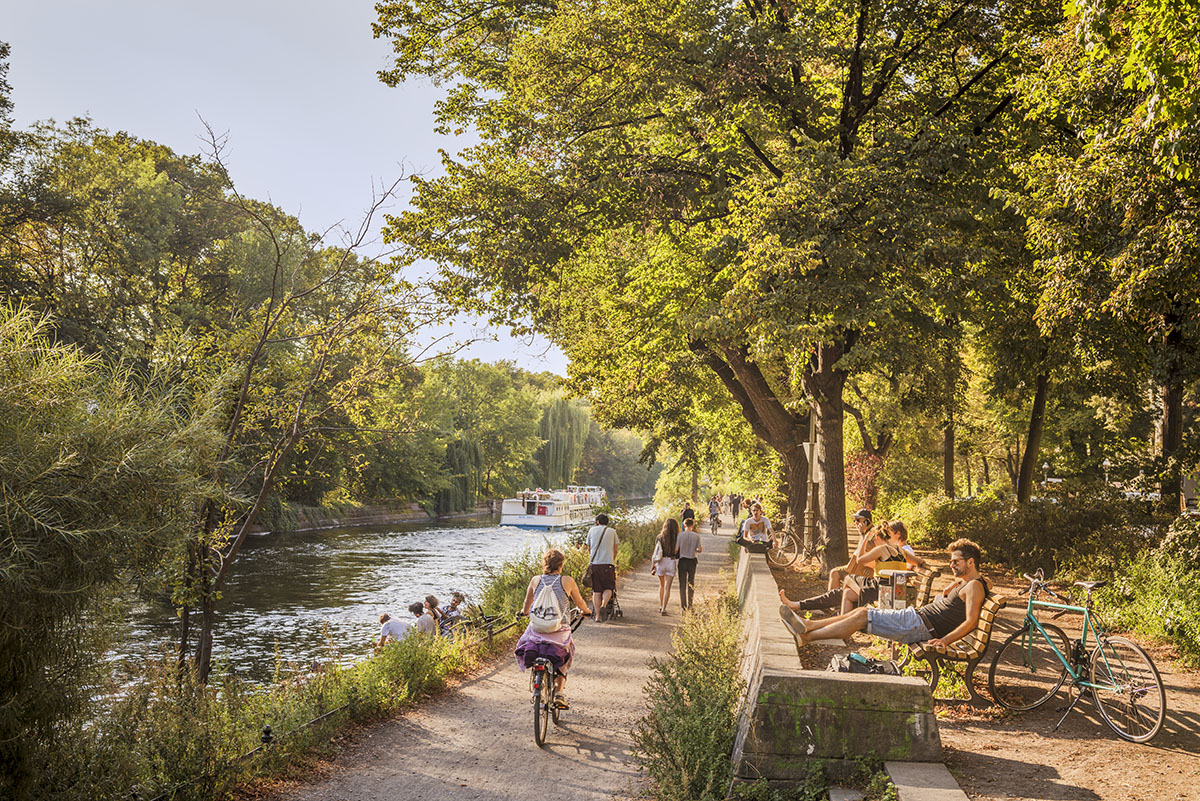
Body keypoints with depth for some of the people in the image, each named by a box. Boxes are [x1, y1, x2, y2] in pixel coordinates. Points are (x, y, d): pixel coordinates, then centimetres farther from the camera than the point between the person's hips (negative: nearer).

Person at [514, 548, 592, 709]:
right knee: (563, 660, 23)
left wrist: (524, 612, 39)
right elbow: (580, 604, 11)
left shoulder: (535, 580, 3)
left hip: (537, 629, 1)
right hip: (560, 632, -1)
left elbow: (526, 607, 16)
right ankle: (559, 693, 8)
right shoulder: (567, 581, -2)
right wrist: (587, 611, 34)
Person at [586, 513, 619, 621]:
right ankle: (604, 605, -19)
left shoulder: (592, 530, 12)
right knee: (608, 588, 7)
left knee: (596, 590, 6)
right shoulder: (612, 531, 9)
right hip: (608, 563, -1)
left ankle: (598, 615, 3)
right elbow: (615, 550, 12)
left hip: (594, 564, 1)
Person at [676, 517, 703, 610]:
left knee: (682, 584, 6)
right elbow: (700, 550, -3)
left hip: (682, 560, -1)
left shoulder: (680, 535, -7)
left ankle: (683, 606, 6)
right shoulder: (696, 536, -2)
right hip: (692, 561, 1)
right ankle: (689, 606, 15)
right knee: (691, 584, 13)